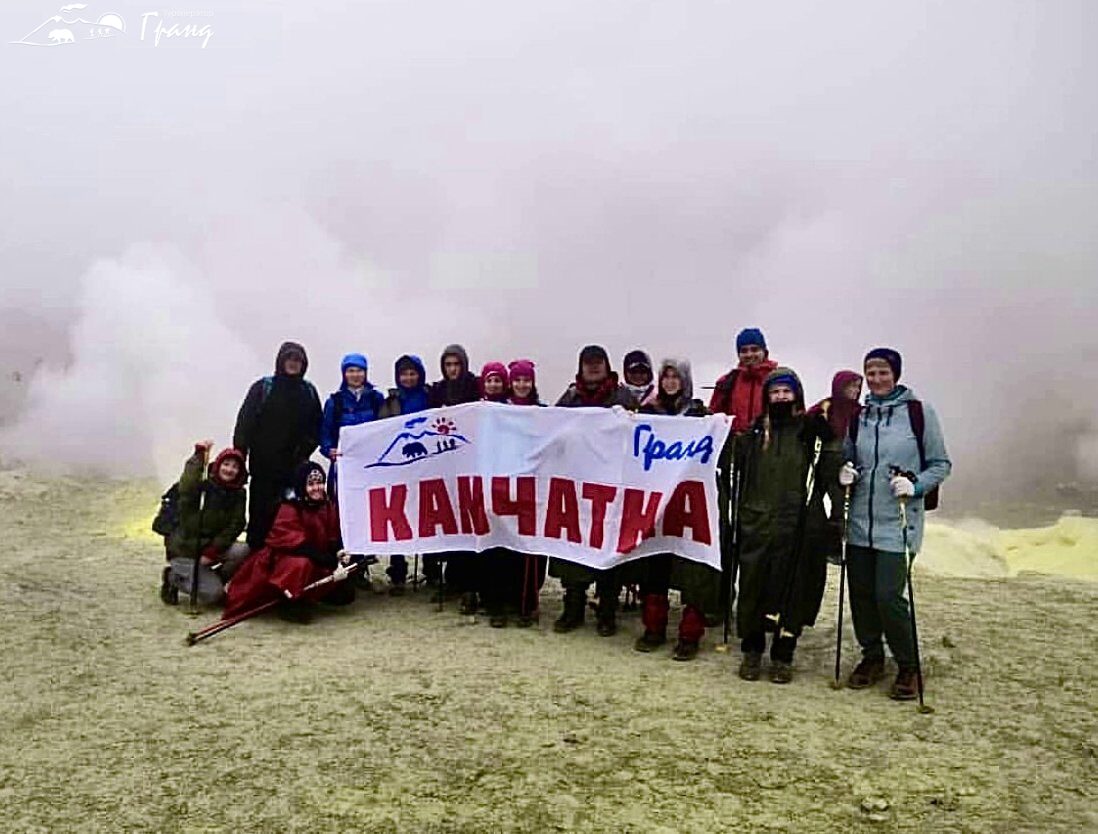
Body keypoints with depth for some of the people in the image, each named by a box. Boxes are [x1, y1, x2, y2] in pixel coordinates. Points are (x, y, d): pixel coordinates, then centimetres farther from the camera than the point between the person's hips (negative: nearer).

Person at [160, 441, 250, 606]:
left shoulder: (238, 494, 0)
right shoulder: (203, 486, -14)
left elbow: (236, 525, -7)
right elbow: (186, 489, -38)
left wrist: (213, 551, -18)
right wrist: (199, 456, -37)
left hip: (213, 546, 5)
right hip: (185, 551, -5)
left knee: (242, 551, -24)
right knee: (213, 595, -16)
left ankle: (213, 581, 3)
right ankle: (174, 578, 11)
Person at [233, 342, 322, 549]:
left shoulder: (309, 392, 10)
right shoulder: (262, 388, 2)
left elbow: (316, 427, 11)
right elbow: (245, 423, -3)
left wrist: (304, 451, -4)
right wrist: (239, 456, -10)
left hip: (294, 467, 2)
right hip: (264, 464, -2)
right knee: (260, 514, 2)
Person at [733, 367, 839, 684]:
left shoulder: (812, 431, 4)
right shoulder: (754, 432, 10)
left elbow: (827, 473, 2)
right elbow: (738, 467, 12)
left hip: (799, 525, -1)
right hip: (757, 523, 1)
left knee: (793, 588, 5)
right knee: (753, 586, 3)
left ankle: (783, 657, 20)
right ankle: (751, 651, 20)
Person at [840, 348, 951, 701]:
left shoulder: (919, 411, -3)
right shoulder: (858, 415, 9)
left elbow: (941, 464, 2)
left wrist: (915, 486, -14)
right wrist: (845, 473, -1)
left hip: (898, 523, -4)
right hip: (860, 521, 4)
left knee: (889, 596, -8)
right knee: (861, 593, 8)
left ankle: (907, 666, 14)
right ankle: (872, 657, 29)